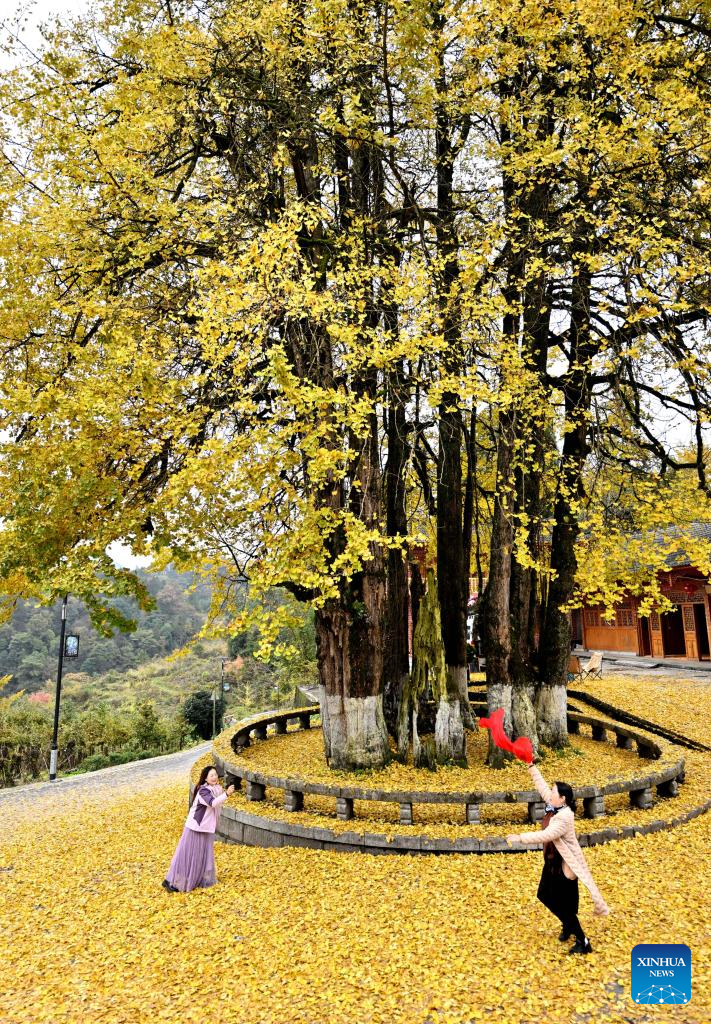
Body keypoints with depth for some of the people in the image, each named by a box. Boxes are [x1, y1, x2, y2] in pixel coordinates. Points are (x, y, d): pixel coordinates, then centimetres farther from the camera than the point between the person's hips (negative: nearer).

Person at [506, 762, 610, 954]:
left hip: (564, 865, -9)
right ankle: (567, 925, 44)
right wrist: (531, 766, 4)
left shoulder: (564, 818, -30)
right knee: (545, 896, 21)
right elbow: (541, 785, 6)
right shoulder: (554, 806, -4)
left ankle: (583, 942, 19)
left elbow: (545, 835, -39)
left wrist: (520, 838, -37)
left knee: (563, 905, 1)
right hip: (552, 862, 10)